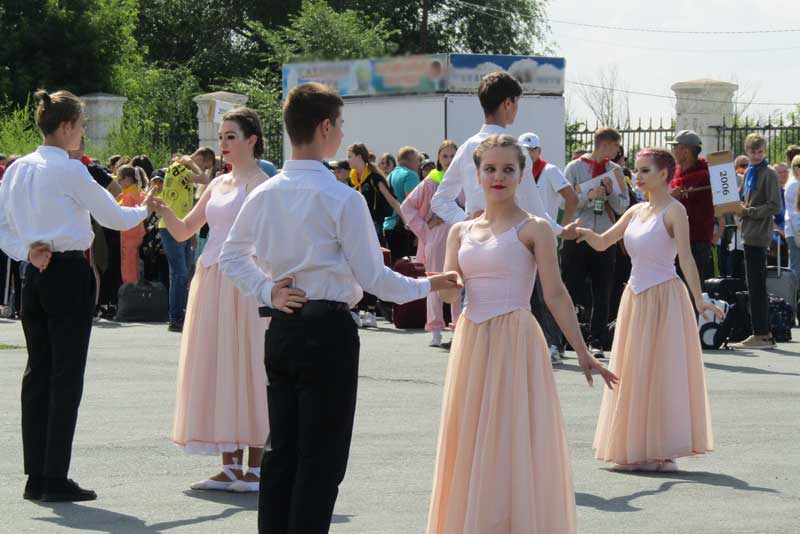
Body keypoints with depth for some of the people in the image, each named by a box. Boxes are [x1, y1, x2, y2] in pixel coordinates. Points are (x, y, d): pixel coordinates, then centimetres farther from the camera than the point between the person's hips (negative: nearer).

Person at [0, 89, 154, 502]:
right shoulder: (69, 170, -13)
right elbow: (111, 216, -3)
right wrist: (144, 211, 15)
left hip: (35, 275, 7)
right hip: (68, 273, -7)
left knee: (37, 371, 10)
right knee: (66, 375, -2)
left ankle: (36, 476, 12)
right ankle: (55, 479, -2)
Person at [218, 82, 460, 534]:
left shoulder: (265, 195, 6)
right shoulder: (342, 198, -13)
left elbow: (231, 256, 15)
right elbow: (373, 277, -11)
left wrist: (268, 291, 10)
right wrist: (427, 285, 2)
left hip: (281, 328, 7)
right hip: (328, 330, -7)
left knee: (281, 451, 12)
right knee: (321, 458, -2)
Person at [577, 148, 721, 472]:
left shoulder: (673, 211, -9)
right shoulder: (637, 211, 12)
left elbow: (686, 258, -19)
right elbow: (602, 243, 16)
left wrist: (699, 299, -28)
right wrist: (585, 233, -6)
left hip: (664, 298, -7)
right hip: (635, 297, 7)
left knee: (662, 372, -4)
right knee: (634, 374, 9)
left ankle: (663, 451, 1)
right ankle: (637, 450, 16)